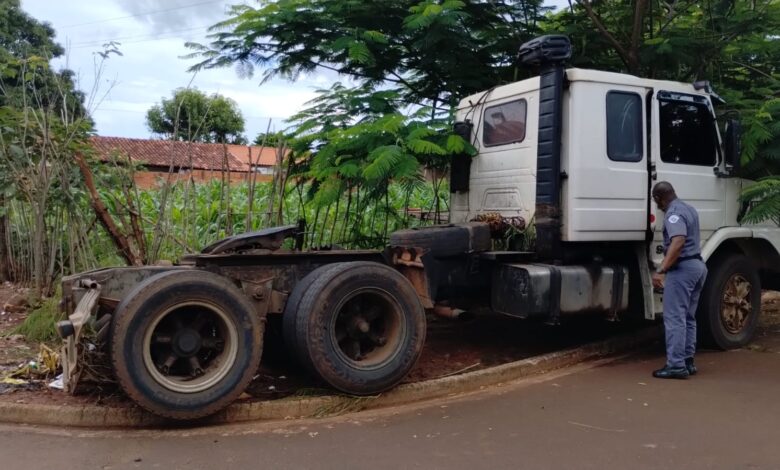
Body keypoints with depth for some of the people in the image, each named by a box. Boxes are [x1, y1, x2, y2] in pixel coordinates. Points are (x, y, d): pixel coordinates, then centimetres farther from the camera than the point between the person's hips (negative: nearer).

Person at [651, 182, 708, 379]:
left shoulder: (673, 213, -14)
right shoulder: (688, 209, 17)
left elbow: (678, 242, -30)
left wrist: (661, 270, -34)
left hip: (682, 267, -10)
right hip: (698, 265, 10)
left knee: (674, 318, -9)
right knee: (688, 317, 14)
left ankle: (676, 365, -10)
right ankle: (688, 361, 17)